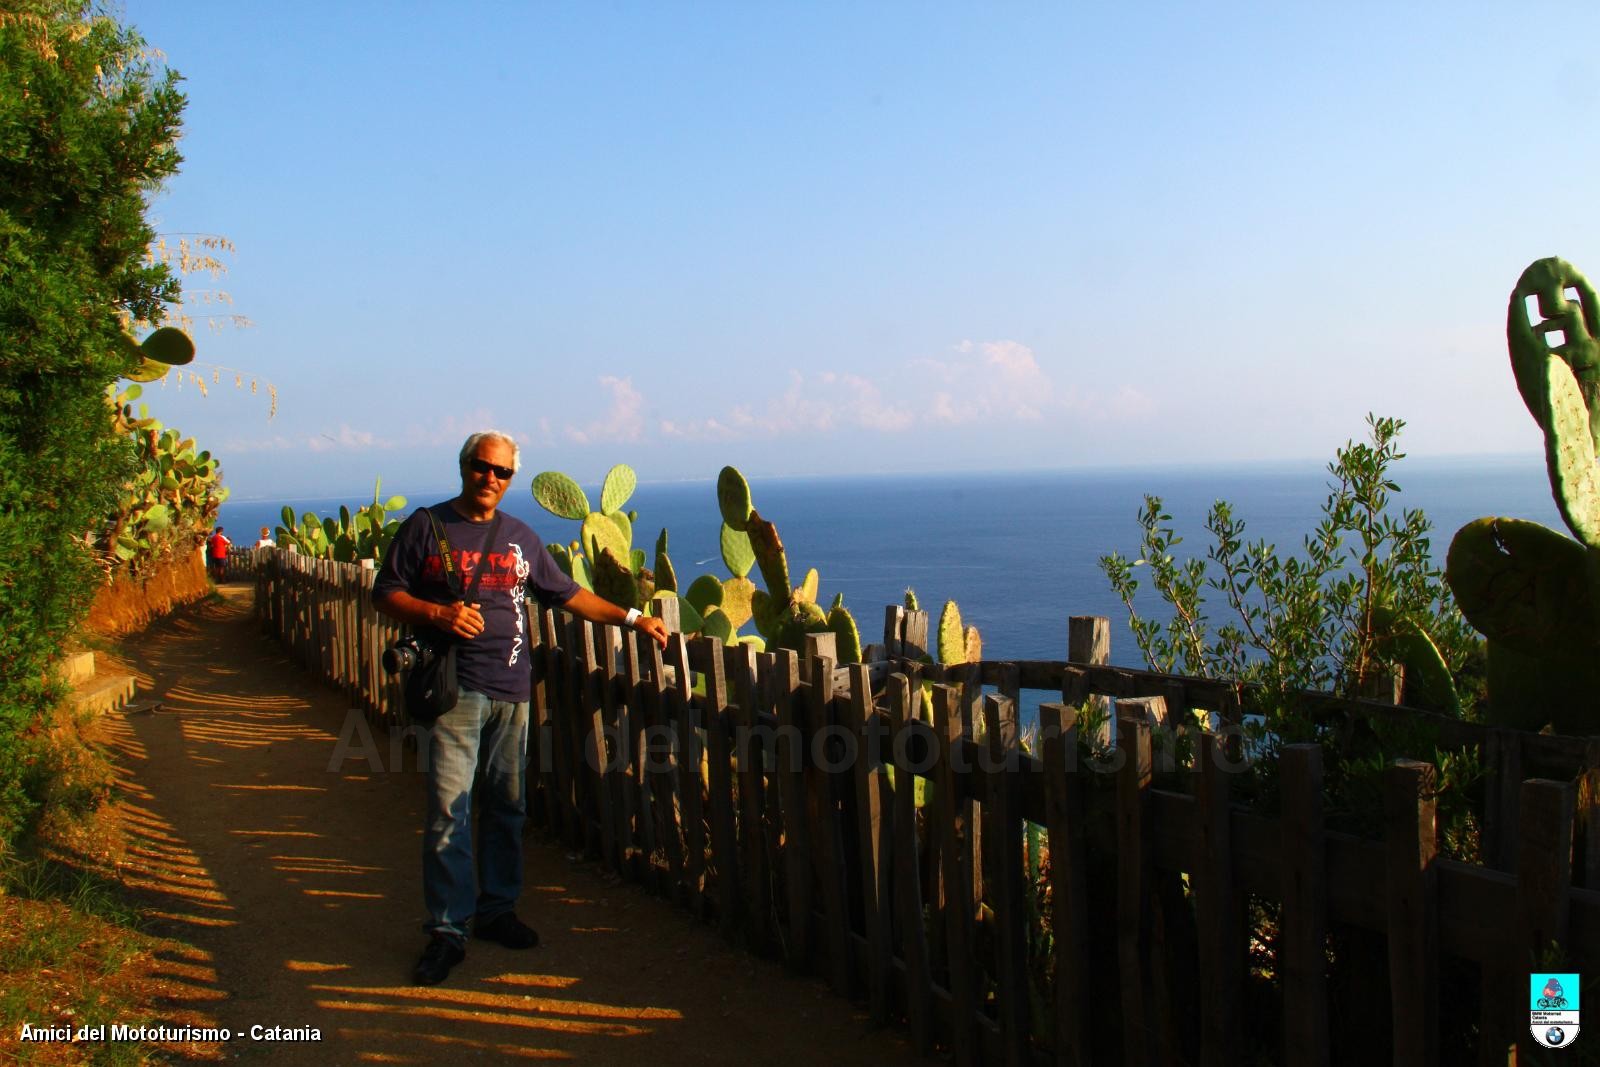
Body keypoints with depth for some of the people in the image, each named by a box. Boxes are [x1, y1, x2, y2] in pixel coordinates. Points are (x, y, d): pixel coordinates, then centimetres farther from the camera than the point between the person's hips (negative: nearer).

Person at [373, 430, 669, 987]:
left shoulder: (520, 536, 15)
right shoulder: (426, 527, 3)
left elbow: (567, 594, 19)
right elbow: (386, 592, 2)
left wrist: (632, 617, 14)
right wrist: (438, 613, -16)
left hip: (511, 689, 4)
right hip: (452, 689, -4)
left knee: (507, 804, 9)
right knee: (448, 808, -7)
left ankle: (497, 909, 23)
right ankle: (447, 930, 1)